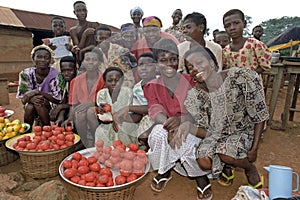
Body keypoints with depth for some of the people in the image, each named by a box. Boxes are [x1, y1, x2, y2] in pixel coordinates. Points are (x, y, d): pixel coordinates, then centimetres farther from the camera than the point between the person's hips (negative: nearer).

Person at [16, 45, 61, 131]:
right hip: (31, 106, 2)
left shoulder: (55, 74, -16)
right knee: (30, 107, -29)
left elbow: (57, 99, -17)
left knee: (39, 103, -30)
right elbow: (23, 98, -8)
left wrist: (37, 92, -26)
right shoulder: (25, 73, -8)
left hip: (51, 106, -2)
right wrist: (32, 98, -32)